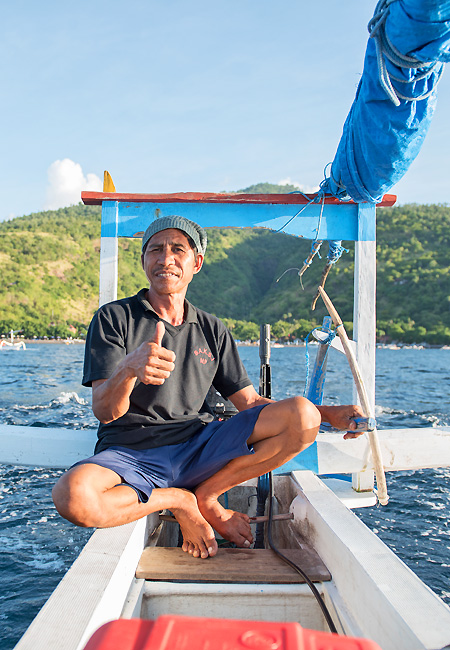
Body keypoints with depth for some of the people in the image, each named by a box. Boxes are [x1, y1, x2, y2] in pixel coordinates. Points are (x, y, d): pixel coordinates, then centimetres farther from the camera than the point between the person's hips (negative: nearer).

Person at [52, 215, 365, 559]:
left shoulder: (213, 330, 14)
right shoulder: (114, 318, 0)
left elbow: (249, 401, 11)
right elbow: (104, 412, -11)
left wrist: (329, 415, -1)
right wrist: (128, 369, -34)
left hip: (198, 450, 3)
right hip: (130, 454, -2)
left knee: (302, 416, -16)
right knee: (72, 496, -36)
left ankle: (205, 496, -3)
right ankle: (181, 502, -8)